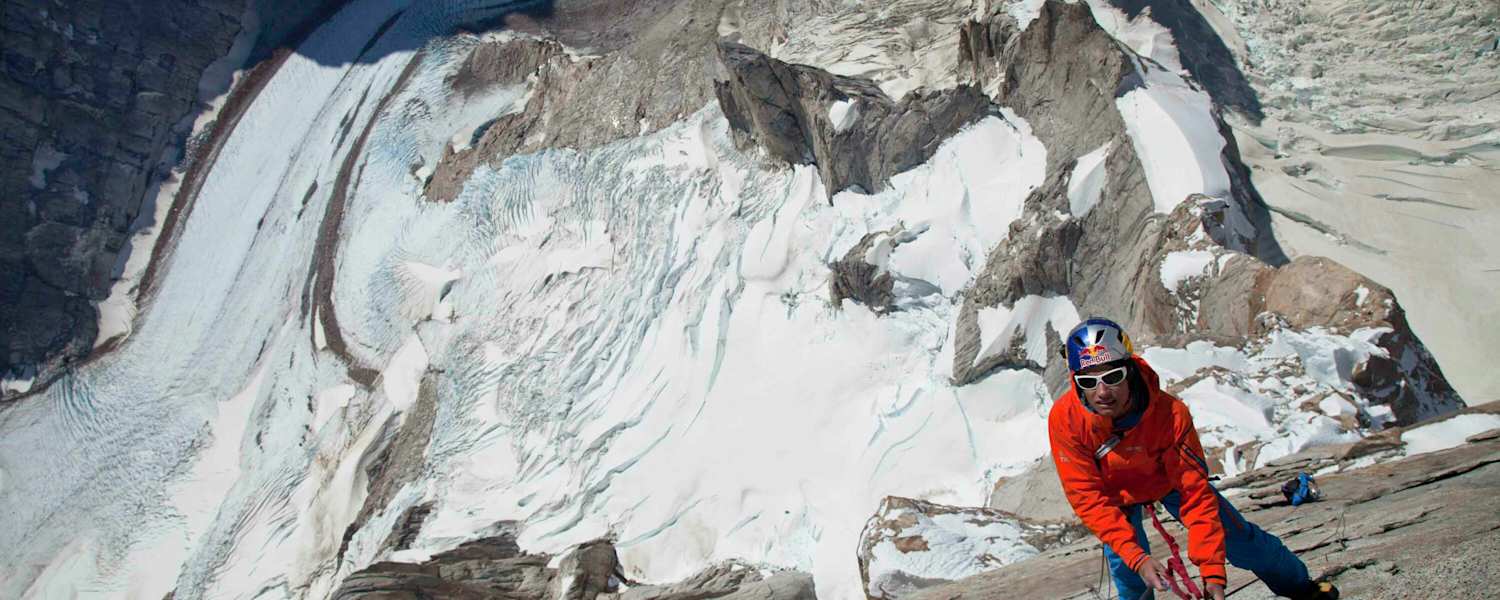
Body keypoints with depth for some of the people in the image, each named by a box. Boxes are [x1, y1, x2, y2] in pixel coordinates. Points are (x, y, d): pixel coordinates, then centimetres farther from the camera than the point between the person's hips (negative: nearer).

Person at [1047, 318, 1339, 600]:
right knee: (1126, 573, -9)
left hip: (1169, 480, 0)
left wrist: (1212, 572, -34)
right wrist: (1137, 557, -37)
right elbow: (1088, 498, -29)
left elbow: (1194, 493, -31)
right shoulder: (1065, 419, -36)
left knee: (1242, 541, 8)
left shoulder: (1170, 413, -37)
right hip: (1115, 495, 0)